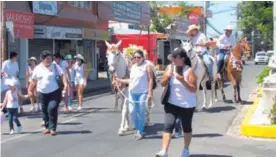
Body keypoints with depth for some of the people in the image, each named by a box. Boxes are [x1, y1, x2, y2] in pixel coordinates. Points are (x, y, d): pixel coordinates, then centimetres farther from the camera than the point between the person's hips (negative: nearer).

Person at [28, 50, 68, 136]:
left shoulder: (55, 66, 1)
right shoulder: (37, 68, 7)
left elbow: (62, 75, -6)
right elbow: (34, 80, 14)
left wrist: (65, 84, -21)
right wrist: (30, 90, 13)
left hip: (55, 92, -3)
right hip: (42, 93, 3)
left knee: (52, 109, -14)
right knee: (44, 110, 8)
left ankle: (52, 128, -4)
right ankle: (47, 127, 24)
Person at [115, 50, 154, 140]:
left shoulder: (147, 66, -4)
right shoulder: (133, 67, 14)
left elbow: (150, 80, -8)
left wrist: (150, 92, -15)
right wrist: (119, 80, 12)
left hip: (142, 92, -5)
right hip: (132, 93, 5)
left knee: (141, 112, -2)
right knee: (132, 111, 3)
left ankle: (140, 132, 8)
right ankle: (138, 129, 22)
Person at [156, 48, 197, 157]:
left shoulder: (189, 71, -12)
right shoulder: (169, 68, 1)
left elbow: (194, 89, -16)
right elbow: (162, 84, 5)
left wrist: (182, 80, -28)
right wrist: (167, 77, -15)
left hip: (187, 105, -3)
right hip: (172, 103, 3)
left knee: (186, 128, 11)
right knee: (168, 126, -9)